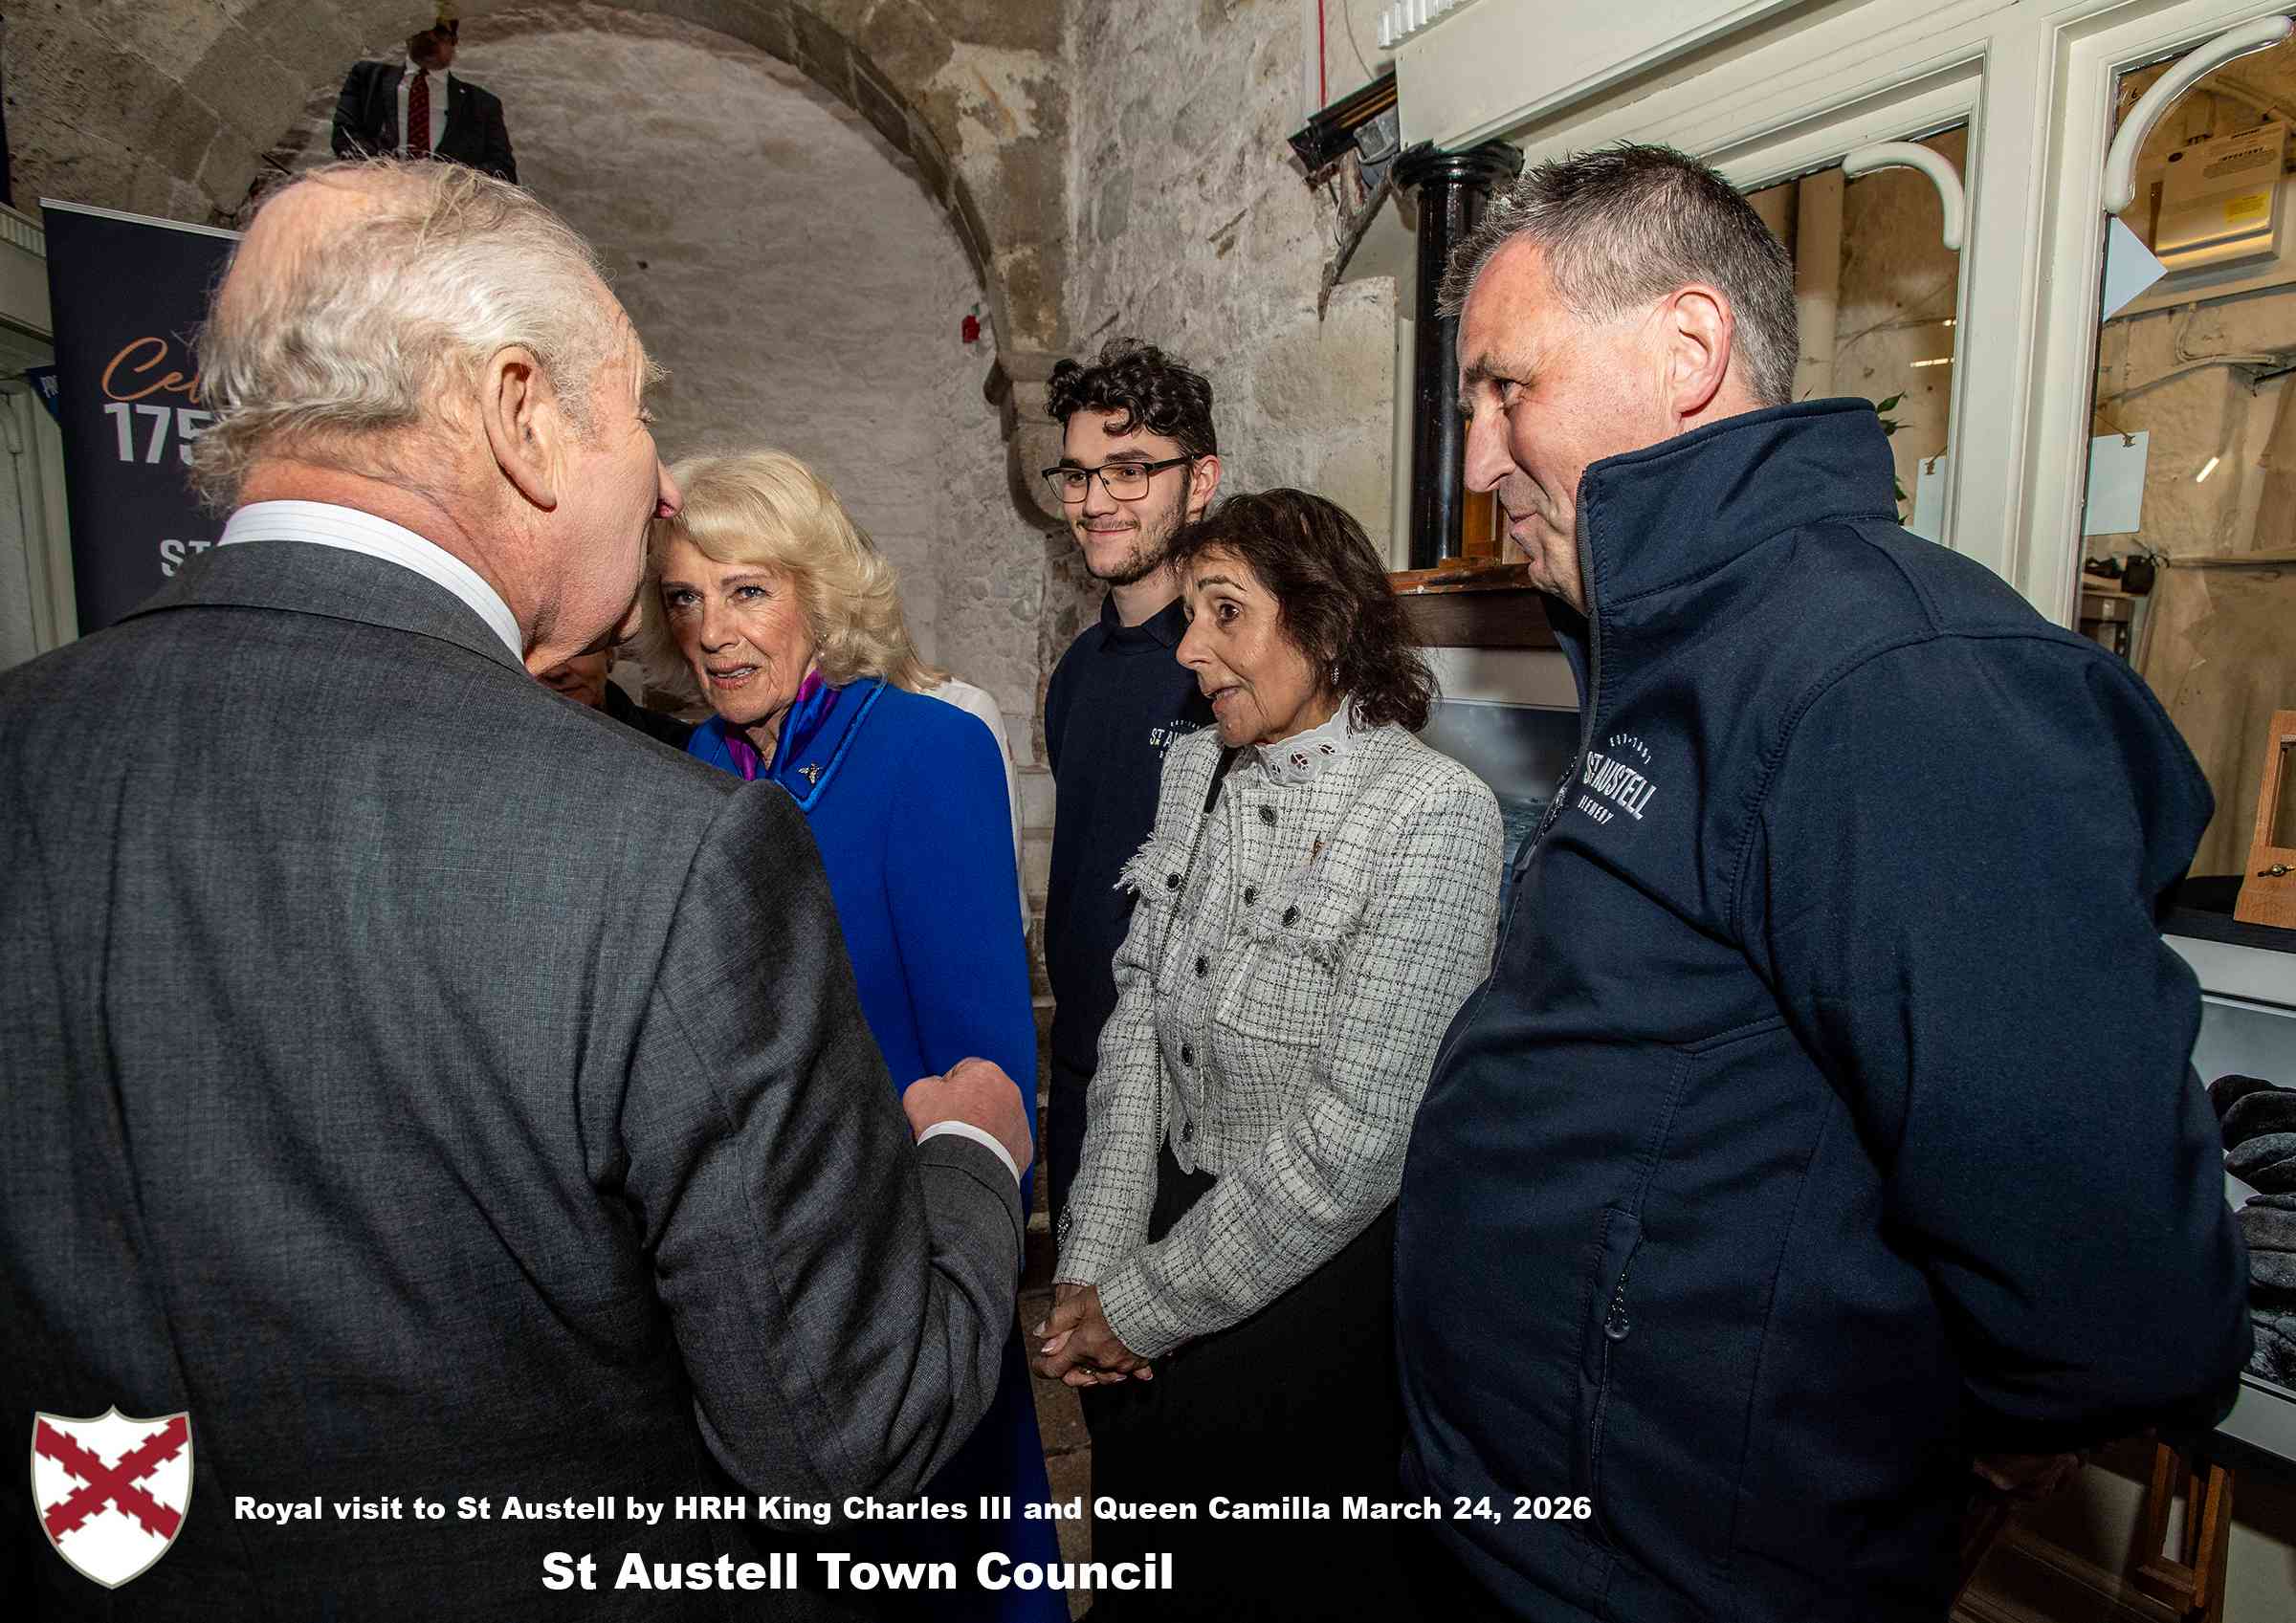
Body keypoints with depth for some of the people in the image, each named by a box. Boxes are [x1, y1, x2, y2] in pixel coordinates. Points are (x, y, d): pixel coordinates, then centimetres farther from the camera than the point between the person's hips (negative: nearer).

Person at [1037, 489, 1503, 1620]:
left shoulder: (1432, 814, -19)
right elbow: (1136, 1025, 1)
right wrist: (1092, 1268, -6)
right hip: (1179, 1219, 6)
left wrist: (1145, 1307, -14)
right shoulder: (1193, 773, 1)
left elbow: (1359, 1133, -21)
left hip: (1327, 1281, -5)